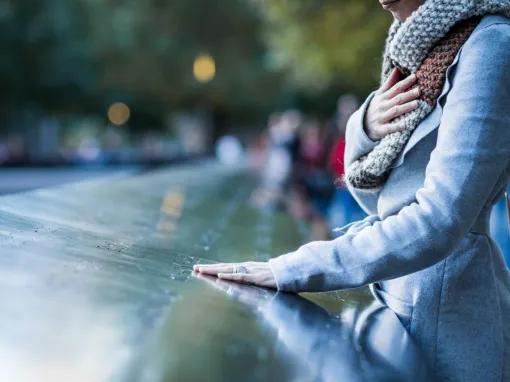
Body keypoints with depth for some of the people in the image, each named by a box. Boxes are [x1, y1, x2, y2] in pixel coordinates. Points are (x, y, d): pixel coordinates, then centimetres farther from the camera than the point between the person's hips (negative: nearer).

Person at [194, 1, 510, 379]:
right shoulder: (424, 44, 8)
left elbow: (438, 221, -27)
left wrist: (289, 270, -25)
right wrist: (365, 126, -9)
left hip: (445, 316, -7)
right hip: (396, 298, 7)